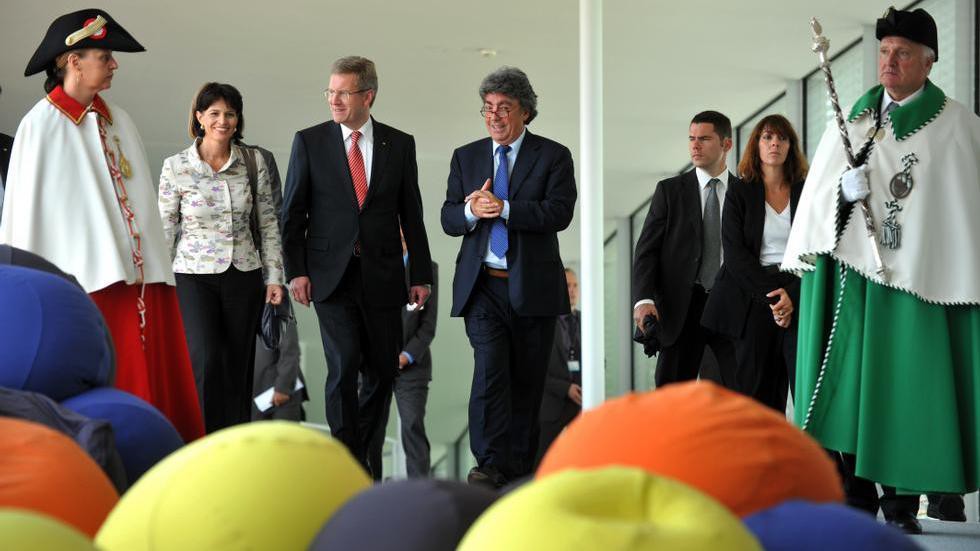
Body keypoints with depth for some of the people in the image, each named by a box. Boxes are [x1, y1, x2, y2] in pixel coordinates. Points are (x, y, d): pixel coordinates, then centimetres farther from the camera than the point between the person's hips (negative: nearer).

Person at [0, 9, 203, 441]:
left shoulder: (118, 122, 13)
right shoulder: (42, 125, -5)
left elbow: (141, 200, 13)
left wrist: (155, 268, 8)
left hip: (137, 275, 6)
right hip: (85, 280, -6)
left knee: (152, 383, 3)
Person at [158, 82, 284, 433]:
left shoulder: (254, 163, 2)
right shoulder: (176, 167, -3)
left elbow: (268, 223, 7)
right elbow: (165, 229, 1)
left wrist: (274, 276, 3)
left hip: (244, 276, 2)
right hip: (194, 276, -2)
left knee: (239, 370, 6)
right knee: (206, 362, -17)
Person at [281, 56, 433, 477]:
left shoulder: (399, 145, 6)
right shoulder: (309, 142, 3)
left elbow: (411, 215, 9)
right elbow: (292, 213, 4)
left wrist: (421, 275, 6)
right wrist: (296, 271, -5)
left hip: (382, 276, 2)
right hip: (332, 275, -2)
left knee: (383, 370, 6)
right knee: (343, 367, -9)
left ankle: (365, 452, 22)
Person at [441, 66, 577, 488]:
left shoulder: (553, 156, 2)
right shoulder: (465, 157, 13)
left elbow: (560, 212, -12)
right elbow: (448, 219, 8)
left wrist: (503, 208, -20)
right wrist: (471, 210, -15)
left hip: (534, 286, -1)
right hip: (482, 285, 1)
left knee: (528, 381, 6)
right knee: (489, 373, -14)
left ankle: (520, 466, 16)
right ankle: (490, 465, -16)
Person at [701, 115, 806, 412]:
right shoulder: (739, 194, 7)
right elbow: (735, 253, -2)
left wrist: (792, 295, -10)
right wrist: (770, 295, -11)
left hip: (800, 300, 1)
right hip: (753, 301, -1)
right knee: (759, 393, -1)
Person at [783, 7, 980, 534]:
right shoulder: (852, 119, 12)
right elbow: (818, 190, 10)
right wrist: (844, 190, -11)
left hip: (917, 274, -3)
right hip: (853, 272, 4)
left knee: (907, 387, -2)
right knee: (851, 383, 3)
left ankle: (901, 502, 6)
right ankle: (857, 496, 10)